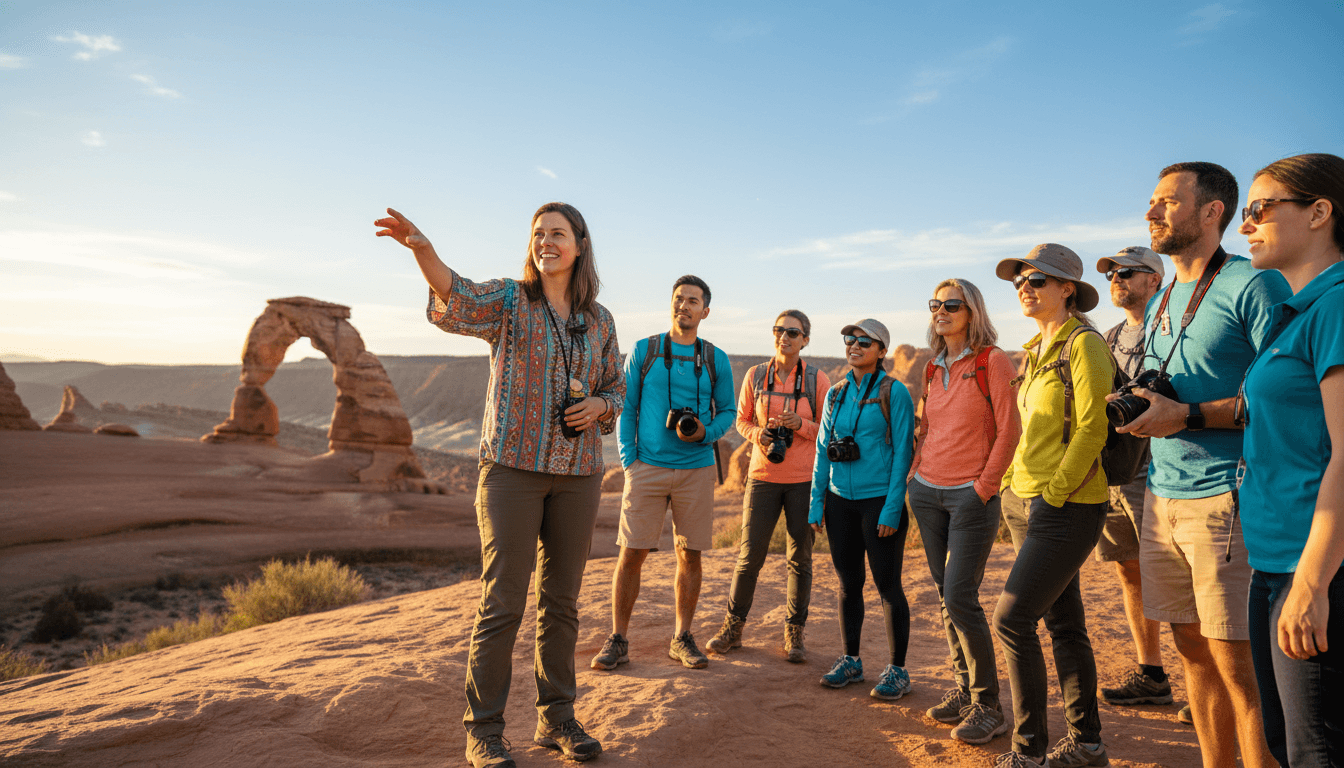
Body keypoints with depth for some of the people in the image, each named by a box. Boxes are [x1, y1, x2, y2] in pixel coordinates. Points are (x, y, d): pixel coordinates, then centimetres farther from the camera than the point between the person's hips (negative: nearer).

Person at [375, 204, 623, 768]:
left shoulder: (599, 319, 10)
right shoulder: (509, 300, -1)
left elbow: (616, 390, 17)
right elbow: (461, 303, -24)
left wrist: (598, 406, -7)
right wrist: (423, 250, -43)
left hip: (578, 471, 4)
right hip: (513, 464, -3)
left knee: (562, 599, 10)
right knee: (503, 600, -3)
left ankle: (556, 720, 24)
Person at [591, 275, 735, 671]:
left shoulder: (716, 360, 6)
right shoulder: (642, 351, 3)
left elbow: (727, 411, 12)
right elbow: (626, 409, 5)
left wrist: (706, 432, -10)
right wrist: (628, 460, -4)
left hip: (696, 469, 1)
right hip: (647, 468, -1)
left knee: (690, 555, 6)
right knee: (631, 554, -2)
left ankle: (682, 639, 21)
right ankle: (617, 641, 11)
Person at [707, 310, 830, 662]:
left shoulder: (817, 379, -2)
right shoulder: (755, 375, 3)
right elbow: (741, 420, 12)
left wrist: (800, 424, -16)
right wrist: (757, 434, -10)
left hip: (804, 479, -1)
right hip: (763, 475, 1)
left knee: (800, 558, 6)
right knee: (749, 555, 2)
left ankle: (794, 633, 21)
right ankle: (733, 628, 19)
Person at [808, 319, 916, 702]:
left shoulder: (894, 392, -6)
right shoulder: (835, 393, 10)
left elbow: (902, 453, -9)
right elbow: (823, 451, 12)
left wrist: (892, 508, -14)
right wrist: (817, 502, 7)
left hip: (880, 499, -5)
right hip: (841, 501, 5)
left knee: (887, 585, 2)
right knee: (848, 583, 12)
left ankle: (897, 670, 15)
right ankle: (851, 661, 26)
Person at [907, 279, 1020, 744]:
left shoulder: (992, 361, -7)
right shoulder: (933, 370, 13)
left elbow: (1009, 430, -11)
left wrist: (983, 488, -12)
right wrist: (916, 472, 12)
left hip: (971, 495, -6)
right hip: (928, 493, 7)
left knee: (960, 598, -9)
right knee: (945, 596, 10)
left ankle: (987, 707, 6)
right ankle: (964, 689, 23)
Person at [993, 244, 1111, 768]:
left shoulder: (1084, 344, -11)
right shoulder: (1036, 351, 15)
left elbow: (1091, 430, -17)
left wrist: (1053, 493, -16)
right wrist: (1014, 481, 12)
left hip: (1069, 508, -9)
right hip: (1036, 504, 9)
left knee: (1011, 619, -8)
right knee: (1064, 624, 14)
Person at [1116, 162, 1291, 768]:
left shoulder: (1254, 285, -7)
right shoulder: (1159, 305, 17)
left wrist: (1188, 416, -19)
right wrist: (1138, 409, 6)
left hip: (1226, 497, -8)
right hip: (1162, 496, 8)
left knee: (1238, 666, -3)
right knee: (1195, 652, 15)